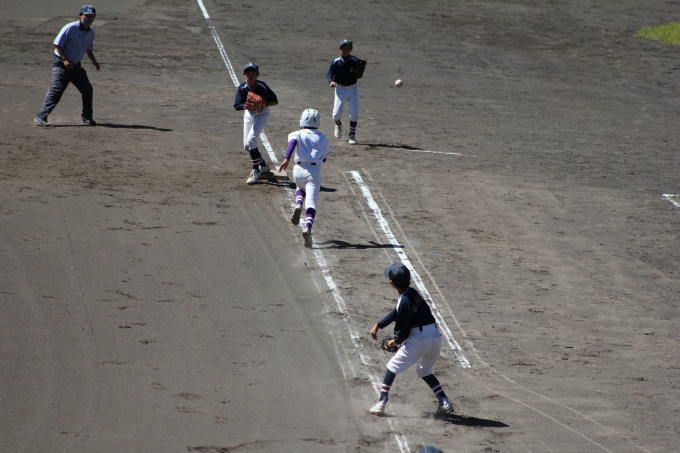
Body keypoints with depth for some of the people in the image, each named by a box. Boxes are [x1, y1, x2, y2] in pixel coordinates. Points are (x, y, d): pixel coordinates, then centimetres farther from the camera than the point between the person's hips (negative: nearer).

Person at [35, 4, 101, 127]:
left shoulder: (90, 32, 7)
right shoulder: (70, 28, -16)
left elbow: (88, 49, 20)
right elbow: (57, 44, -15)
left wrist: (94, 61, 4)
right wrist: (65, 60, -22)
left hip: (76, 66, 8)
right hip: (62, 65, -7)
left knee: (87, 89, 10)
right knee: (56, 91, -16)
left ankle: (86, 117, 27)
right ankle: (41, 117, -17)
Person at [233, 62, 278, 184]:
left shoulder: (262, 87, -23)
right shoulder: (242, 88, -16)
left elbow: (275, 101, -17)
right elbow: (236, 106, -19)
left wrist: (263, 104, -36)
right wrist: (245, 106, -41)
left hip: (262, 114, -5)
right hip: (249, 114, 5)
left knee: (251, 140, -21)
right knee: (247, 145, 9)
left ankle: (256, 171, -13)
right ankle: (263, 165, 32)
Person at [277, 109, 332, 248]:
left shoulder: (297, 134, 8)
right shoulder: (322, 138, 13)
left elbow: (292, 143, -14)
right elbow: (324, 157, 18)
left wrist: (287, 159, -26)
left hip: (299, 170, 1)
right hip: (314, 171, -1)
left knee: (300, 188, 34)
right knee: (311, 203, -9)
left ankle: (298, 205, 3)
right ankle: (308, 227, -33)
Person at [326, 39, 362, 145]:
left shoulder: (355, 61, -5)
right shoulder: (336, 62, -8)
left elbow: (358, 75, 5)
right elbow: (329, 75, -8)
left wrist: (357, 73, -18)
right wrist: (331, 81, -30)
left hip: (352, 88, 1)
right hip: (340, 88, -1)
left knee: (354, 113, -8)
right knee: (337, 113, -6)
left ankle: (352, 135, 7)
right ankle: (338, 125, 31)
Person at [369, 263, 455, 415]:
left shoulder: (404, 301, -17)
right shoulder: (412, 293, 9)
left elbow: (403, 330, -10)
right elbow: (396, 313, 22)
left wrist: (396, 341, 10)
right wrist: (378, 325, 19)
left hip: (419, 339, -8)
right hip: (435, 337, 8)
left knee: (392, 367, 9)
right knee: (424, 371, 28)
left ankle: (381, 403, 5)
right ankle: (444, 403, 15)